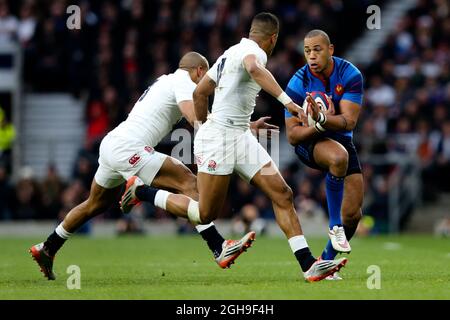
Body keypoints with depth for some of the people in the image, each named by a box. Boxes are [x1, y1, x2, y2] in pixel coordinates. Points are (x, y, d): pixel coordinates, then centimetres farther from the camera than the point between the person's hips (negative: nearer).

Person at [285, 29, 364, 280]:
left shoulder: (350, 75, -16)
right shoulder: (298, 84, -19)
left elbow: (349, 121, -24)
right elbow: (292, 135, -17)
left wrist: (322, 119, -44)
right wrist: (319, 125, -36)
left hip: (342, 139, 3)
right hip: (309, 141, -3)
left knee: (353, 214, -4)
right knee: (339, 156, -39)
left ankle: (326, 262, 18)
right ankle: (335, 226, -25)